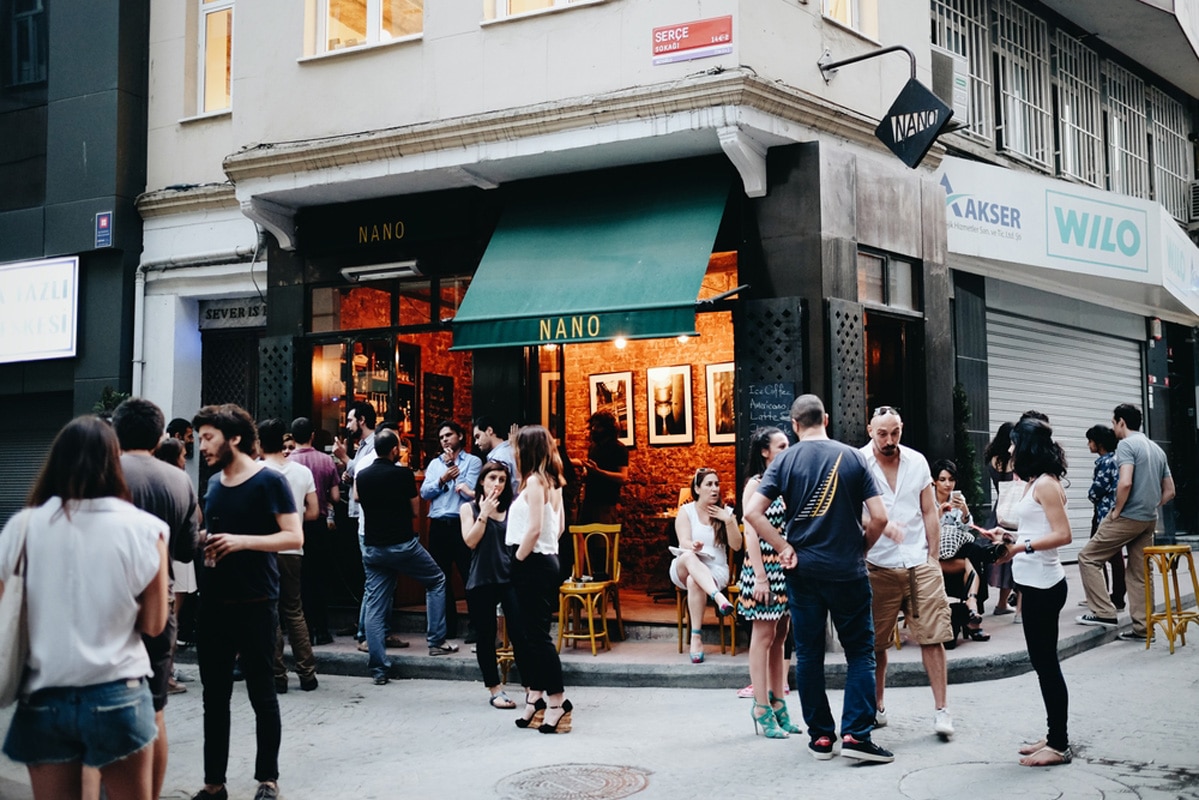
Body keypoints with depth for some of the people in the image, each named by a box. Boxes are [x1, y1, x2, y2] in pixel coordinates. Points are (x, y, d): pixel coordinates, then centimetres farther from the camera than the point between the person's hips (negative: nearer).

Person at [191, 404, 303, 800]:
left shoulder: (268, 481, -8)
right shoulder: (213, 484, 12)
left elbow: (294, 536, -13)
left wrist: (243, 541, -23)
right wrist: (201, 541, 4)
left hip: (255, 604, -6)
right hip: (213, 603, 6)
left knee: (262, 694, 5)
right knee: (214, 697, 10)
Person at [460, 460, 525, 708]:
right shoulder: (470, 508, 7)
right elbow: (470, 541, -7)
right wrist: (484, 514, -9)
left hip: (510, 578, 0)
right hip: (481, 582, 0)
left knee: (519, 634, -7)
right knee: (486, 638, 7)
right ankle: (495, 690, 18)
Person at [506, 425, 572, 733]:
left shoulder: (534, 480, -15)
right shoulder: (552, 481, 11)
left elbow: (534, 528, -21)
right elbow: (559, 526, 16)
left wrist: (519, 557, -11)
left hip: (533, 564, -9)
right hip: (545, 560, 9)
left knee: (537, 634, -4)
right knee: (533, 633, 13)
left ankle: (557, 700, -1)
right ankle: (536, 696, 18)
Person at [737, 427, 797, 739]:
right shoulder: (755, 484, -7)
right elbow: (751, 532, -12)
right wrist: (760, 577, -17)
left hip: (788, 567, 7)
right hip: (764, 565, -7)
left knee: (780, 636, 10)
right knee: (764, 635, -3)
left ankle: (778, 705, 16)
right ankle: (762, 709, 1)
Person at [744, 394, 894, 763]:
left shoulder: (785, 460, -2)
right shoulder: (852, 457, -2)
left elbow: (752, 512, -12)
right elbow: (879, 517, -7)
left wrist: (786, 548, -4)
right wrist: (860, 549, 9)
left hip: (804, 571, 1)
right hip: (848, 571, -1)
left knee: (809, 654, 11)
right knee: (860, 652, 7)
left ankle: (820, 736, 15)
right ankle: (856, 733, -3)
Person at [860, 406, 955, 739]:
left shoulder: (917, 462, 6)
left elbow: (930, 513, 11)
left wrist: (933, 559, 6)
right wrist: (883, 524, -30)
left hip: (920, 563, 2)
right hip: (879, 567, -2)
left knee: (932, 636, -4)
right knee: (876, 642, 6)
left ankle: (941, 709, 2)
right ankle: (877, 706, 21)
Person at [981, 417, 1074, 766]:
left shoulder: (1046, 483, -14)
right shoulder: (1035, 483, 15)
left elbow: (1062, 534, -20)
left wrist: (1021, 547, -26)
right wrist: (1009, 536, 14)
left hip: (1043, 585, -10)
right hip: (1034, 583, 10)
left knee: (1046, 662, -4)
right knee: (1042, 661, 14)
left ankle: (1059, 745, 4)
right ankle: (1055, 737, 22)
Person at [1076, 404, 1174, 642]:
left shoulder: (1126, 444, -11)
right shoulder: (1156, 449, 16)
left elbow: (1125, 482, -25)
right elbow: (1169, 491, 17)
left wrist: (1117, 510, -13)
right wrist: (1150, 508, 14)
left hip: (1127, 517, -8)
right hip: (1149, 520, 8)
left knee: (1088, 557, 2)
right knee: (1139, 573, 11)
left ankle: (1104, 613, -3)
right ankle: (1142, 628, 11)